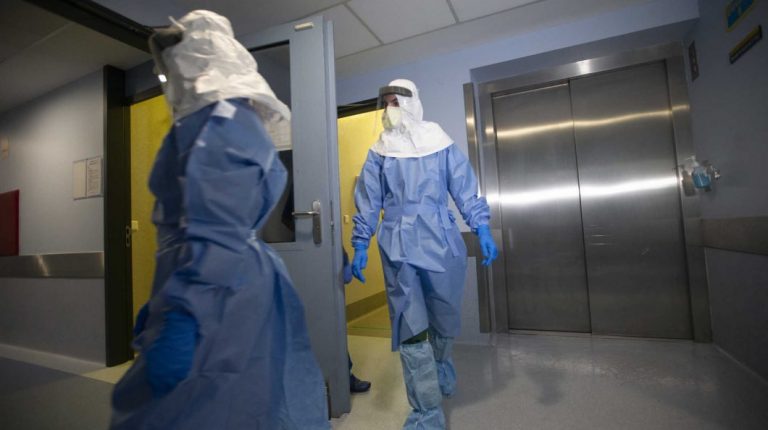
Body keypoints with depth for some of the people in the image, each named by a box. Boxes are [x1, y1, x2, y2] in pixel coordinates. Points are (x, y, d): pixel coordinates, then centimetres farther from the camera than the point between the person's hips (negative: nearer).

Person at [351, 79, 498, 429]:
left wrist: (483, 231, -7)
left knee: (445, 321, 15)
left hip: (441, 243, 1)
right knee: (410, 331, -1)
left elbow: (465, 190, 3)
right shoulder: (379, 152, 8)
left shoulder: (440, 143, 6)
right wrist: (360, 246, 0)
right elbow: (368, 203, 6)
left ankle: (441, 364, 48)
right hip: (397, 248, 0)